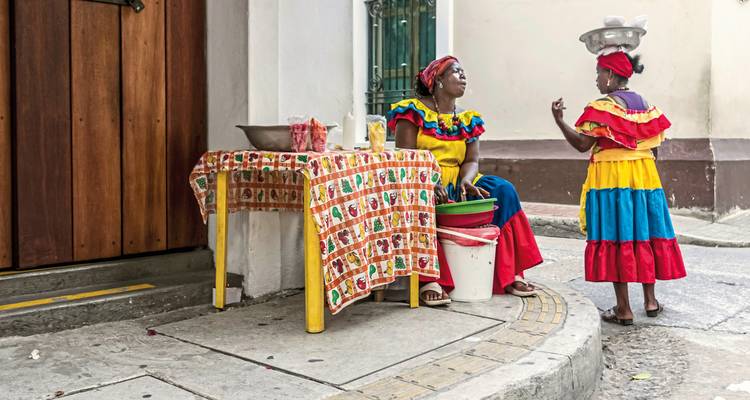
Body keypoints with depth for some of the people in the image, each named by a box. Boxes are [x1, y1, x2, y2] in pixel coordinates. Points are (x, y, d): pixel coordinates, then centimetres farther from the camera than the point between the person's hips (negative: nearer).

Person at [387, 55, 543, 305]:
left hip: (456, 184, 5)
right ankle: (429, 280, -35)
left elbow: (472, 160, 7)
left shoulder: (467, 119, 14)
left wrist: (466, 181, -16)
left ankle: (509, 274, -11)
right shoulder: (413, 111, -2)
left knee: (504, 190, -14)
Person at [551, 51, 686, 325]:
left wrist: (559, 121, -12)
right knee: (644, 235, 13)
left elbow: (582, 144, -15)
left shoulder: (603, 107, -10)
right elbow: (653, 147, 12)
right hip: (646, 178, 6)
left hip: (611, 179, -6)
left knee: (615, 238, -2)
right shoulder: (645, 104, 11)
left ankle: (623, 309, 1)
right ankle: (650, 301, 22)